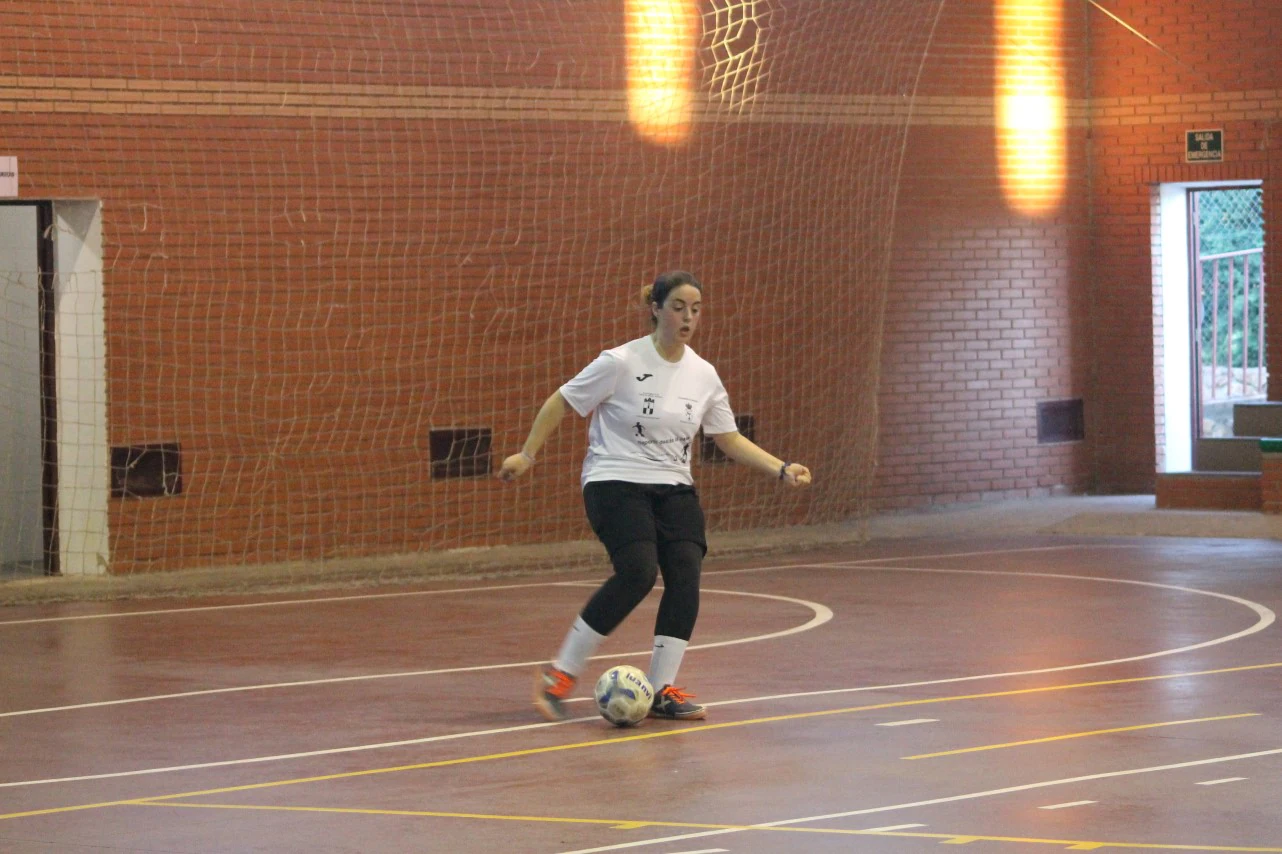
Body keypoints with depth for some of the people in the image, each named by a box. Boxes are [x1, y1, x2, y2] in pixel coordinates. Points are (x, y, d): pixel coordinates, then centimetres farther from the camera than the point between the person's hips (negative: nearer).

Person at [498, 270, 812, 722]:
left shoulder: (704, 375, 5)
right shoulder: (622, 362, -10)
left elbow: (730, 439, 13)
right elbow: (561, 401, -1)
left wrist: (781, 469, 1)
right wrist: (526, 454, -1)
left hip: (673, 488, 6)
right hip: (615, 482, -6)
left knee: (685, 572, -16)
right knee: (638, 571, -25)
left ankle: (661, 690, -8)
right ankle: (560, 674, -12)